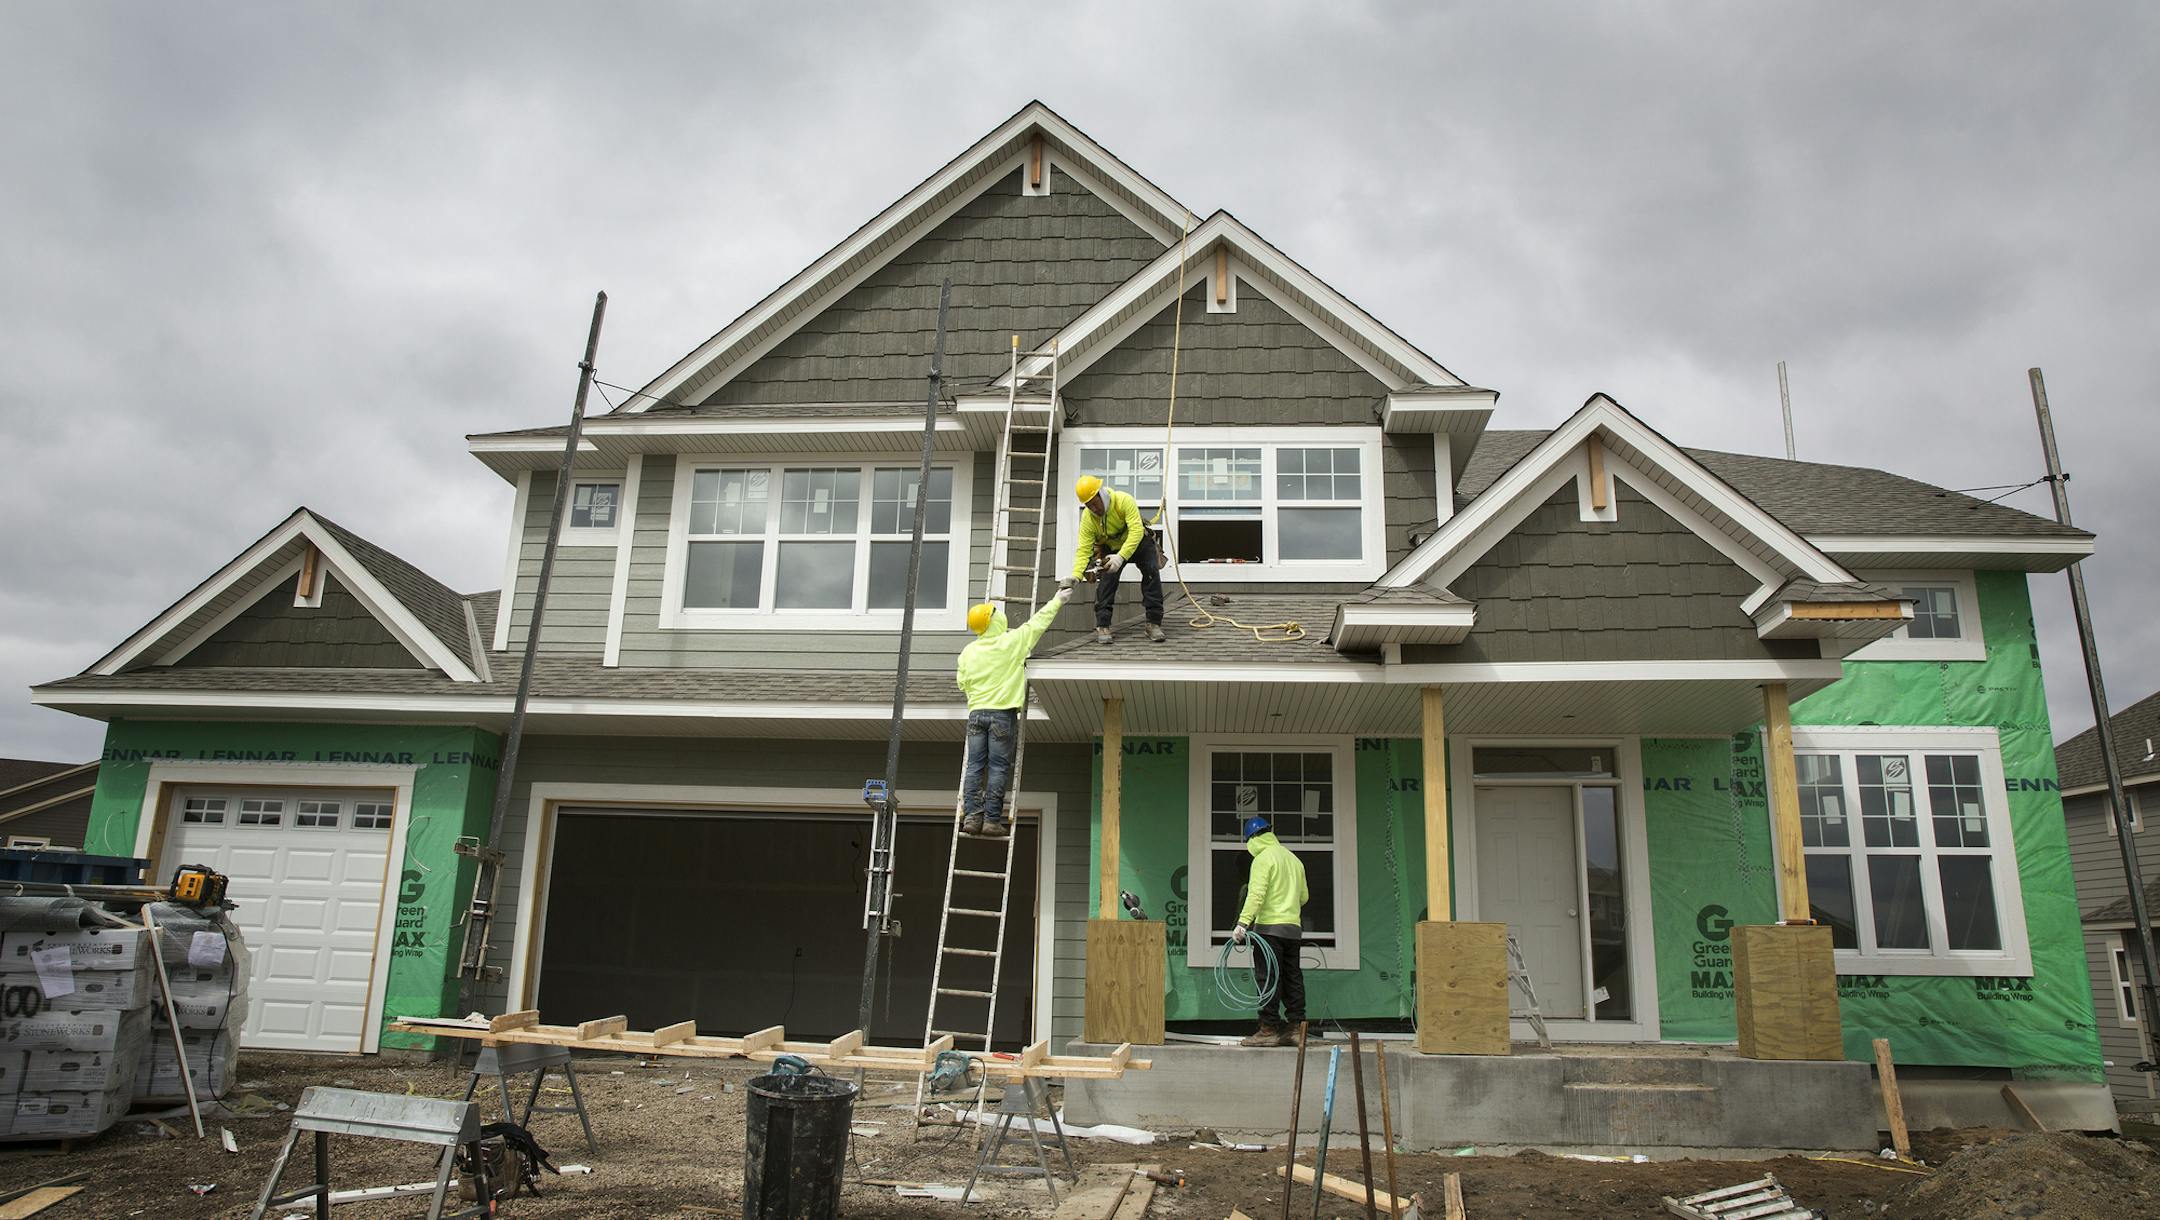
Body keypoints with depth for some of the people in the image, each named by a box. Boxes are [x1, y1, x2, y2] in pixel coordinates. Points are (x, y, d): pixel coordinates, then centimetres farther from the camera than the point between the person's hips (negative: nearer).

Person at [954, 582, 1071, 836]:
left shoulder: (969, 651, 5)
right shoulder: (1012, 642, -6)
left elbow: (962, 682, 13)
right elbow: (1038, 622, 6)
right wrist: (1058, 600, 19)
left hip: (976, 712, 4)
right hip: (1002, 713, -4)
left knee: (974, 765, 4)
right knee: (998, 767, -2)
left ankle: (972, 816, -1)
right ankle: (992, 820, -3)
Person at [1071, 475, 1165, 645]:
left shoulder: (1123, 501, -34)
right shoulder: (1087, 518, -24)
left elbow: (1137, 531, -40)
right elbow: (1083, 550, -25)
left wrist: (1121, 557, -50)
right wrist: (1076, 576, -40)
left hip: (1138, 542, -1)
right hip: (1111, 548, 2)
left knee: (1152, 573, -17)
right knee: (1106, 578, -17)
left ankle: (1154, 624, -10)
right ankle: (1102, 627, -9)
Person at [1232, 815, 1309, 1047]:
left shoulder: (1263, 858, -8)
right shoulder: (1294, 859, 18)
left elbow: (1256, 895, -19)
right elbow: (1304, 896, 23)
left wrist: (1243, 923, -23)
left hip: (1269, 926, -8)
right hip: (1294, 927, 8)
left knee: (1267, 978, -5)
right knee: (1292, 978, 10)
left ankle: (1269, 1029, -5)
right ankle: (1295, 1027, 11)